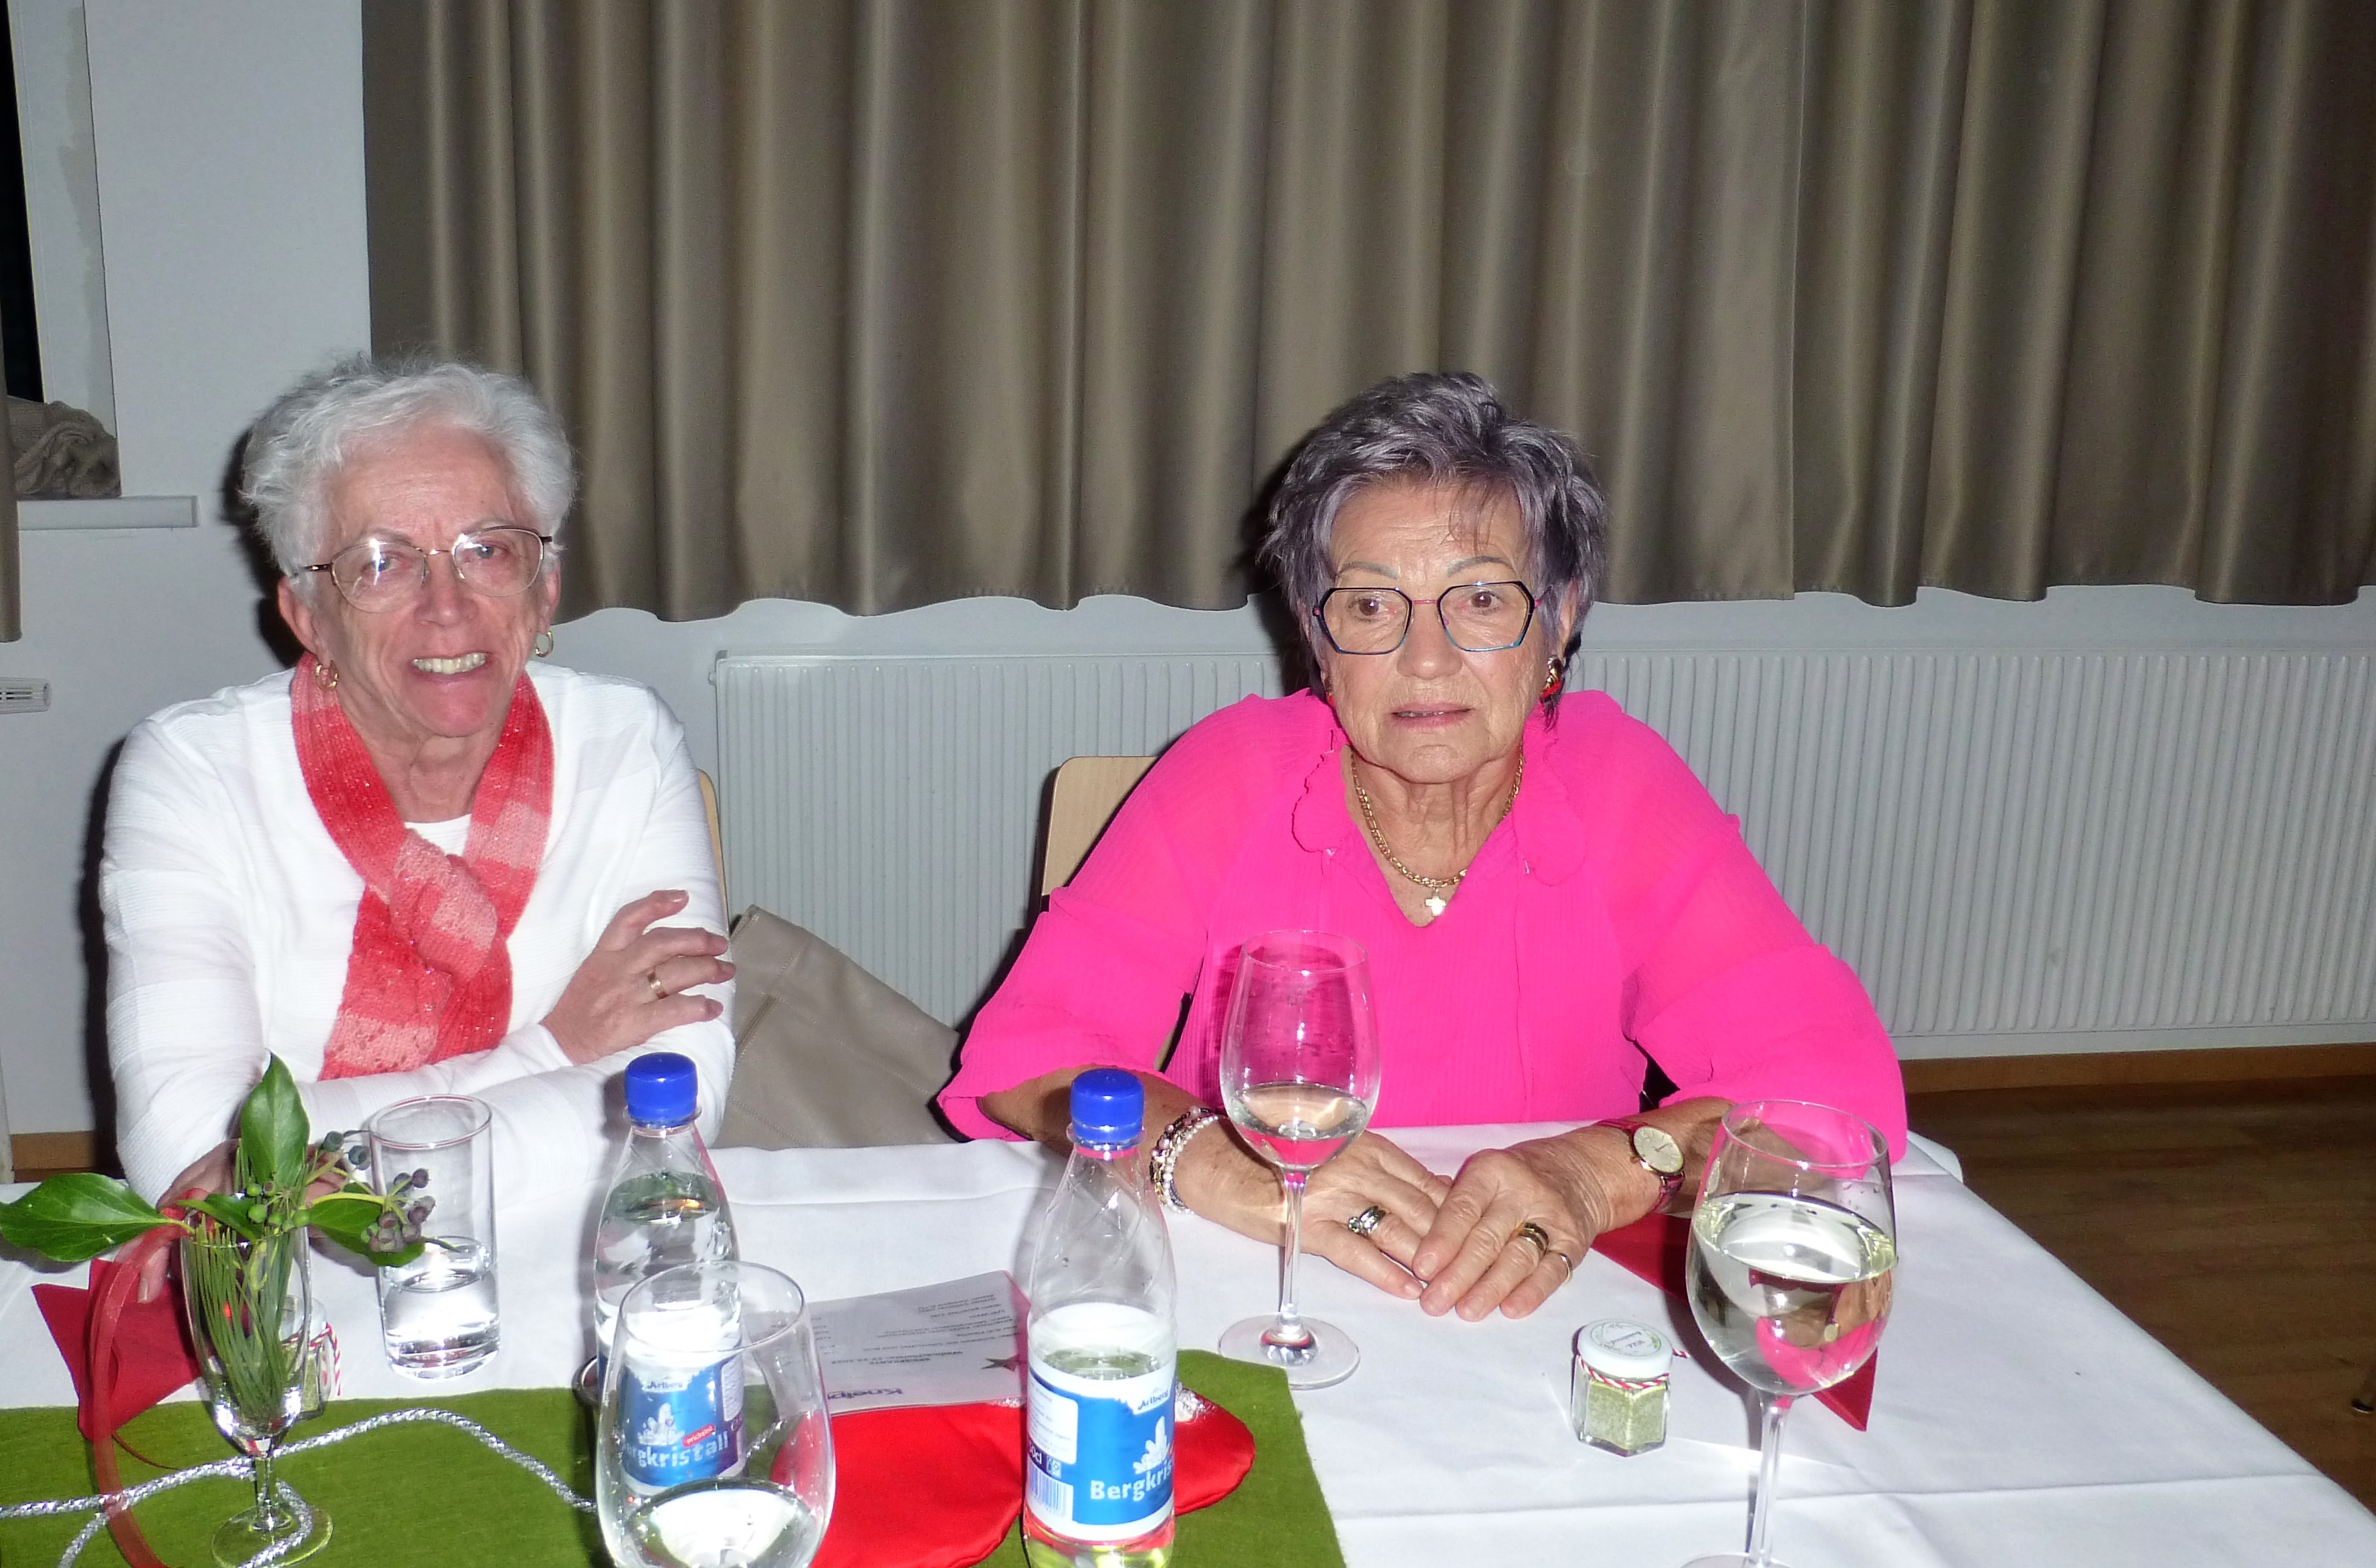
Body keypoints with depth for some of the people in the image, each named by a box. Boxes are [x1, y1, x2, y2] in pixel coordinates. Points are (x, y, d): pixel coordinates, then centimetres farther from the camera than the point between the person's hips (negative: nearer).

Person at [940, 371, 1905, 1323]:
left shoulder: (1618, 783, -6)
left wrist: (1605, 1168, -29)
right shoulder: (1234, 772, -7)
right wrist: (1215, 1160, -31)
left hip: (1546, 1317, 1)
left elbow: (1842, 1077, -11)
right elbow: (1023, 1051, -12)